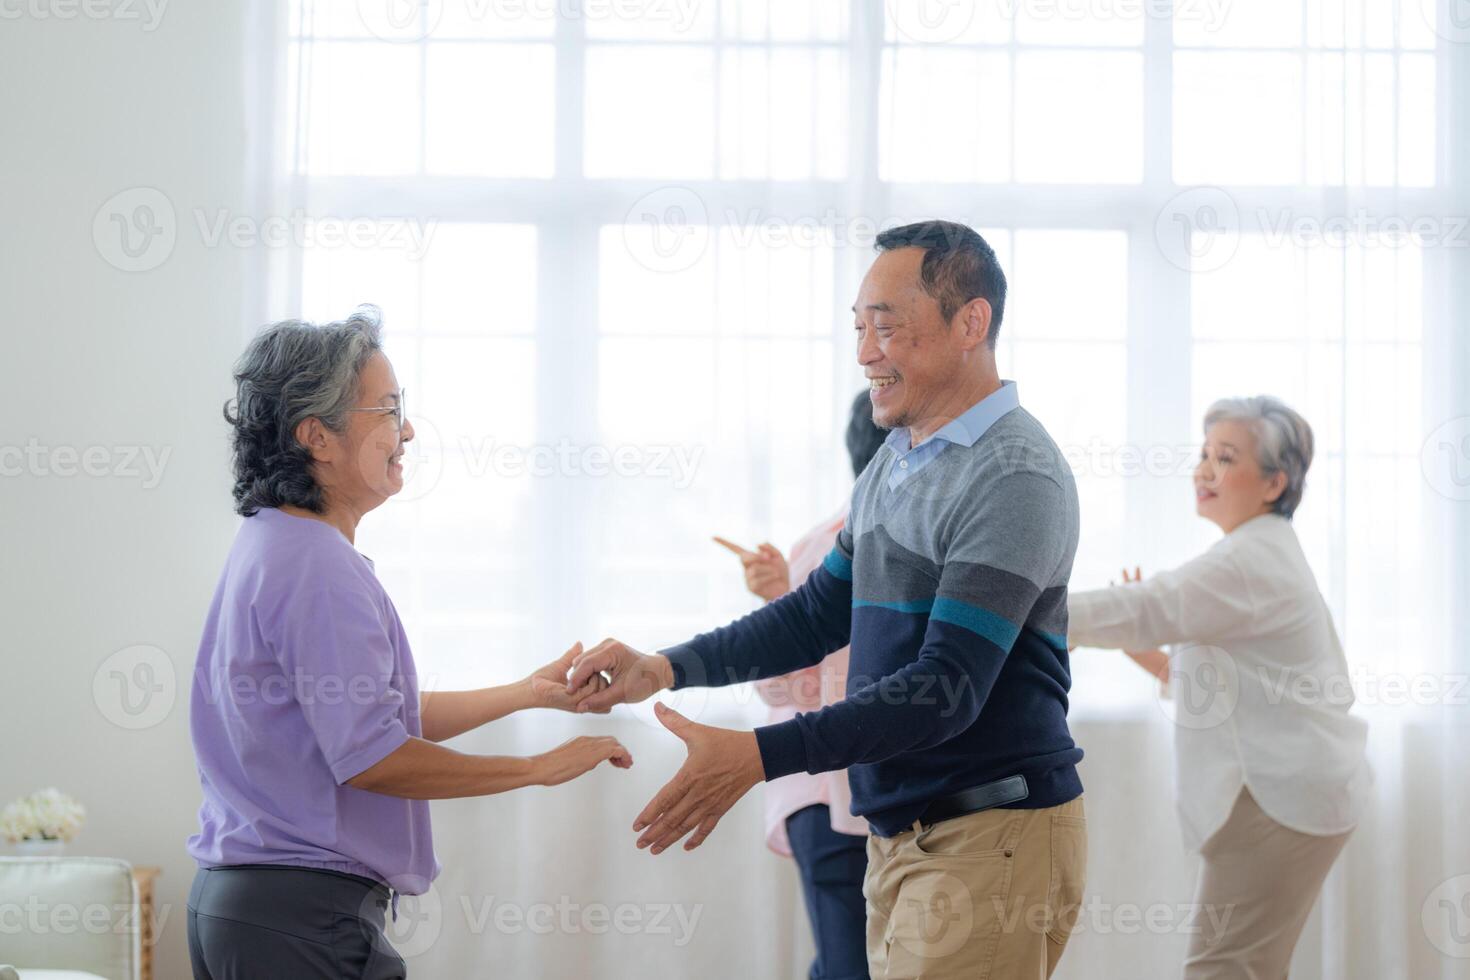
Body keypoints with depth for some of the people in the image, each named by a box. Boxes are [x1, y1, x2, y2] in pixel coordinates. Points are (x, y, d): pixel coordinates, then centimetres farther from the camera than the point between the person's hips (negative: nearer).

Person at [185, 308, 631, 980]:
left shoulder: (269, 546, 15)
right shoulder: (317, 566, -17)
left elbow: (388, 714, 20)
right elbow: (373, 759, -21)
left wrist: (530, 691, 21)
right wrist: (542, 768, -13)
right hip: (302, 915, -10)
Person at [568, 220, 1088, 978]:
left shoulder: (1015, 476, -15)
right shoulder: (891, 466, 15)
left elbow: (947, 686, -22)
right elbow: (818, 614, 22)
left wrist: (759, 755, -27)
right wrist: (665, 669, 7)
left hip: (992, 835, -9)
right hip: (903, 831, 9)